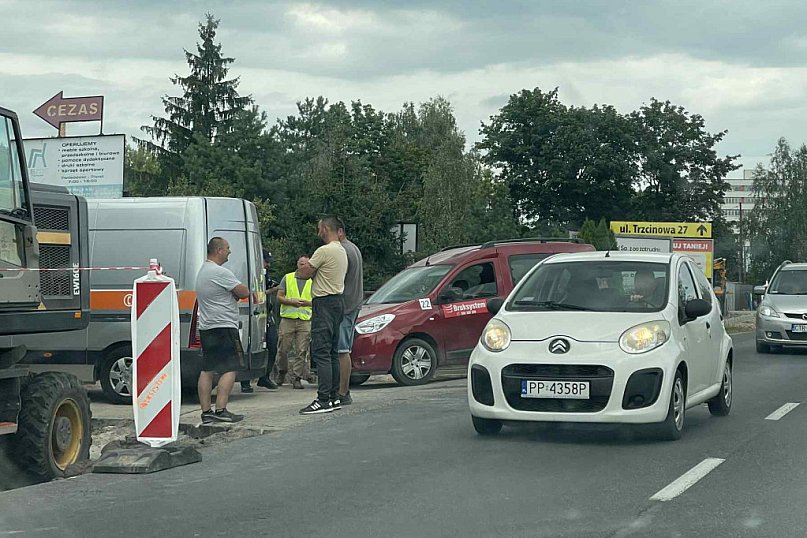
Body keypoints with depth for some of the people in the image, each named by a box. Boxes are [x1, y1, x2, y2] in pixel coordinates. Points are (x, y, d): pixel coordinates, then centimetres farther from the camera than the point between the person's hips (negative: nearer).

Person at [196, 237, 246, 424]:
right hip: (223, 326, -10)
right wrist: (236, 293, 7)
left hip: (206, 327, 10)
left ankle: (206, 412, 7)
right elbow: (244, 292, -13)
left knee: (207, 370, 8)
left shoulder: (202, 271, 18)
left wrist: (232, 294, 2)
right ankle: (220, 410, -15)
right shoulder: (220, 272, -14)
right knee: (229, 369, -9)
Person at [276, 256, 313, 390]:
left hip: (305, 320, 0)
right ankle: (282, 371, 24)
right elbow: (279, 297, 6)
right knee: (283, 349, 2)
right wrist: (291, 302, -11)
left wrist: (307, 303, -9)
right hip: (288, 319, 0)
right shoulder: (287, 278, 10)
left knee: (302, 351, -5)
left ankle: (297, 377, 0)